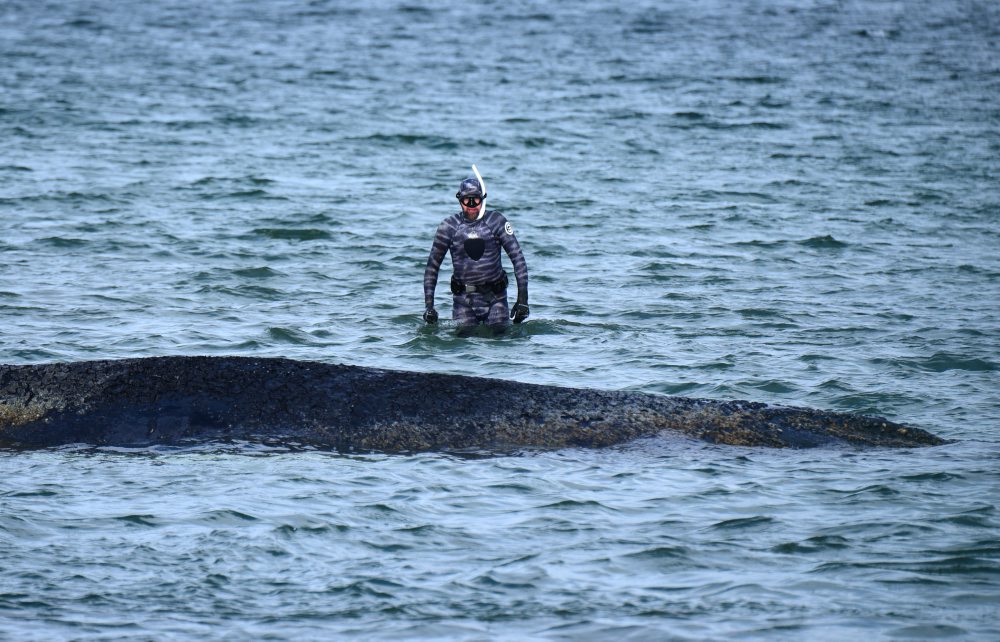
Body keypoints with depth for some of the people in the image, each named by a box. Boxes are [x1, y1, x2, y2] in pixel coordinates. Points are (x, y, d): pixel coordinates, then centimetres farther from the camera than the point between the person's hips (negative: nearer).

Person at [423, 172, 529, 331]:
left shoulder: (495, 221, -5)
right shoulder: (449, 226, -2)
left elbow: (518, 258, -4)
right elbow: (433, 266, 5)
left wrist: (522, 298, -11)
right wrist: (428, 304, -2)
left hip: (494, 298, 0)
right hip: (463, 299, 0)